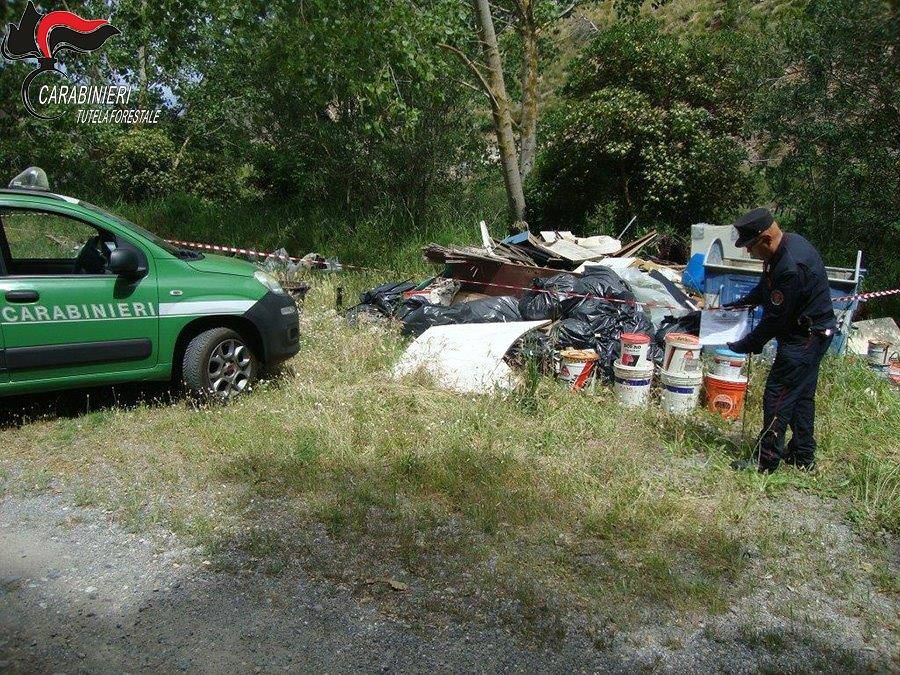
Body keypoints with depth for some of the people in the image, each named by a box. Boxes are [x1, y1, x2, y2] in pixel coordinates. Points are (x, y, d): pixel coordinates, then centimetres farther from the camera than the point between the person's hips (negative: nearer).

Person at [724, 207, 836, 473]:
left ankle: (766, 461, 5)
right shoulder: (790, 242, 1)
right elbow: (766, 286, 17)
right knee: (802, 396, 19)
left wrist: (744, 346, -15)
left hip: (804, 339, -10)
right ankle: (803, 456, 32)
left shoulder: (791, 268, -30)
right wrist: (742, 303, 11)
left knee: (777, 397, -4)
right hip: (812, 334, 10)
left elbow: (775, 319, -24)